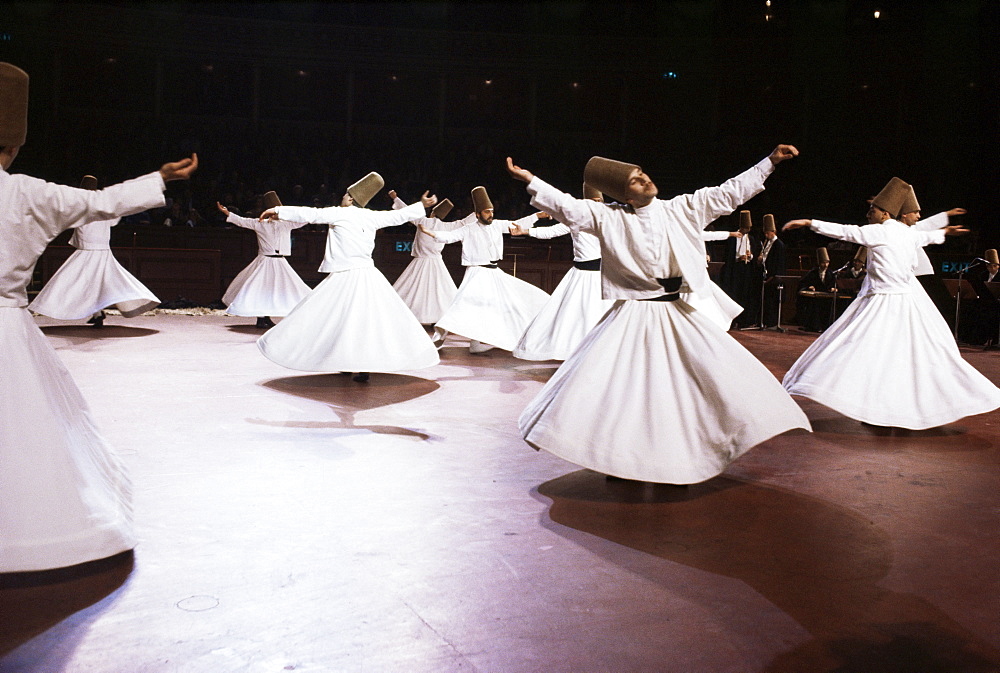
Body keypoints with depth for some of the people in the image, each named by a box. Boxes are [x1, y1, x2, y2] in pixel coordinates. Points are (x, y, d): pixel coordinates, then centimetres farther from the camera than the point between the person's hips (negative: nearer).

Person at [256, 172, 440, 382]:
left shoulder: (339, 213, -3)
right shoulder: (371, 217, 9)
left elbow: (309, 214, -5)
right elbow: (398, 216, 18)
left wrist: (279, 211, 2)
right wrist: (422, 205, 31)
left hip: (345, 277, -5)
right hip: (369, 276, 6)